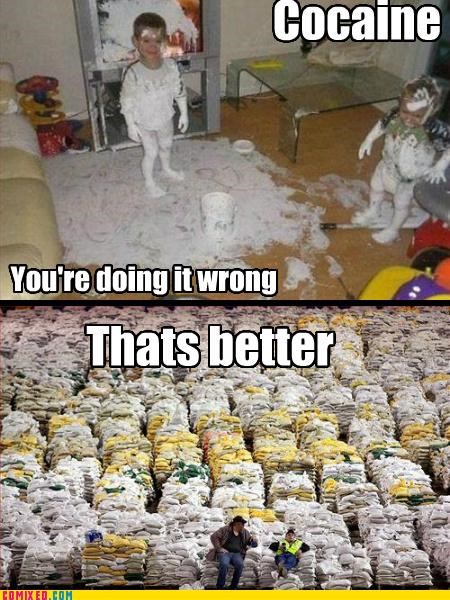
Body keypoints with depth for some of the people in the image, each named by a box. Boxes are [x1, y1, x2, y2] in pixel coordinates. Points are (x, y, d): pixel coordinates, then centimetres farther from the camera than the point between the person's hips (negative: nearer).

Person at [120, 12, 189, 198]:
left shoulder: (171, 66, -15)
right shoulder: (133, 73, -27)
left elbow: (180, 91, -3)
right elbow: (127, 101, -19)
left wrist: (184, 114, 2)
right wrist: (131, 125, -17)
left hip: (165, 119, 5)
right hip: (144, 123, -4)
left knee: (166, 146, 25)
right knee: (151, 152, 8)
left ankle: (167, 168, 54)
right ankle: (149, 181, 31)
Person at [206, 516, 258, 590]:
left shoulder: (245, 532, 14)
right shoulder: (225, 529, 4)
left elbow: (254, 544, 15)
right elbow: (214, 537, -1)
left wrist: (254, 540, -8)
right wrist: (219, 548, -11)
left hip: (237, 554, 3)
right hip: (224, 552, -3)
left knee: (240, 565, -31)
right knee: (224, 564, -35)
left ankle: (233, 587, -15)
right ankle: (220, 587, -21)